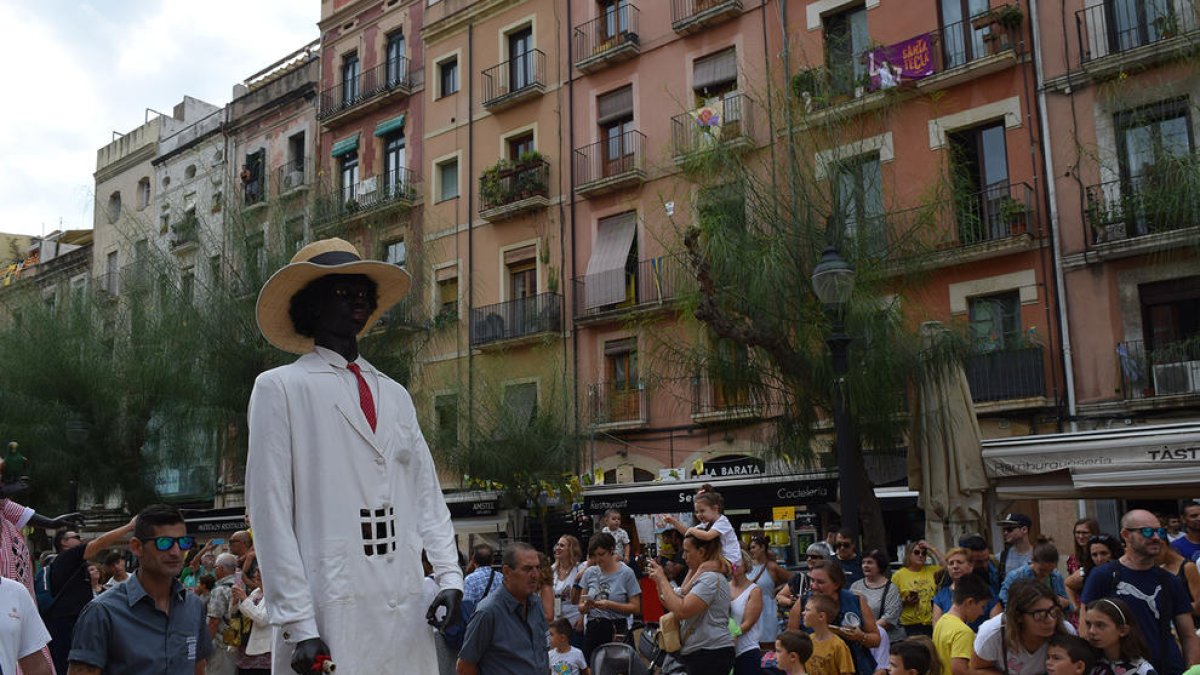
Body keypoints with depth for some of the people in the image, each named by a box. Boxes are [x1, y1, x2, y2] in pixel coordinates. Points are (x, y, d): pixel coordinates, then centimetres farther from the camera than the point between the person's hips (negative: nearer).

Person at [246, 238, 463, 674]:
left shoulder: (395, 395, 16)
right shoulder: (281, 388, 0)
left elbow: (427, 496, 14)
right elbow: (271, 512, -6)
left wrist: (449, 577, 1)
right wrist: (298, 625, -11)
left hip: (407, 607, 5)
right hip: (329, 609, -4)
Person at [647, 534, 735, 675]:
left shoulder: (711, 578, -16)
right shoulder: (698, 576, 16)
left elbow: (681, 611, -24)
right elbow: (672, 605, 18)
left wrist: (662, 579, -15)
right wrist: (659, 580, 6)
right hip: (694, 653, 9)